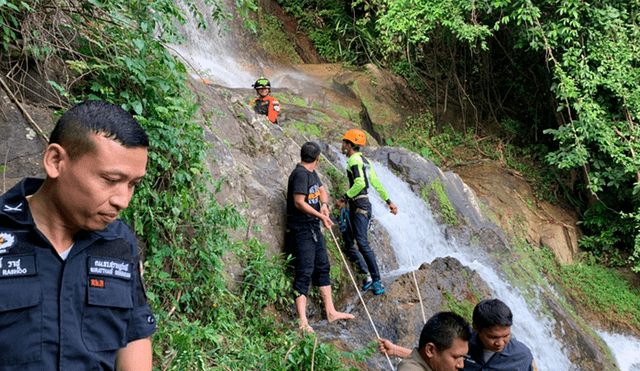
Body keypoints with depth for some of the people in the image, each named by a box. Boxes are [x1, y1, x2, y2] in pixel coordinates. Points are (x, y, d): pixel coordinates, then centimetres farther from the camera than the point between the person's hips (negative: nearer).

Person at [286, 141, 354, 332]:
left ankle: (331, 312, 25)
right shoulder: (300, 174, -17)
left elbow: (322, 190, 23)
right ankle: (302, 321, -12)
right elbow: (299, 203, -22)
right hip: (301, 229, -10)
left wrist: (324, 205, 2)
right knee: (304, 273, -12)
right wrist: (321, 216, -17)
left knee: (322, 268, 15)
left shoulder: (311, 173, 12)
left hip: (314, 228, 10)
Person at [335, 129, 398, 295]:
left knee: (362, 243, -12)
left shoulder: (354, 160, -11)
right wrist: (389, 201, 22)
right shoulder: (364, 160, 18)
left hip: (360, 207, -10)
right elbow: (376, 183, 20)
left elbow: (360, 183, -25)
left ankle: (377, 281, -8)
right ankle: (368, 275, 7)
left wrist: (344, 198, -18)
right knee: (348, 243, 8)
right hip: (355, 208, 10)